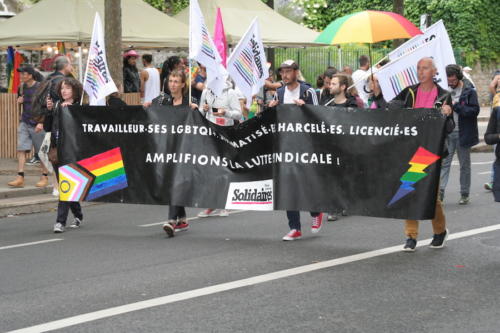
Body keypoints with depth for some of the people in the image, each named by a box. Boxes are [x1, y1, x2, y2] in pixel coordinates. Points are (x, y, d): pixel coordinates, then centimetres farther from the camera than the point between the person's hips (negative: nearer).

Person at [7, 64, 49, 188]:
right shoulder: (22, 87, 8)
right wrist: (19, 101, 2)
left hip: (37, 124, -5)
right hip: (24, 123, 5)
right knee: (21, 149, -6)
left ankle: (44, 177, 16)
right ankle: (20, 178, -8)